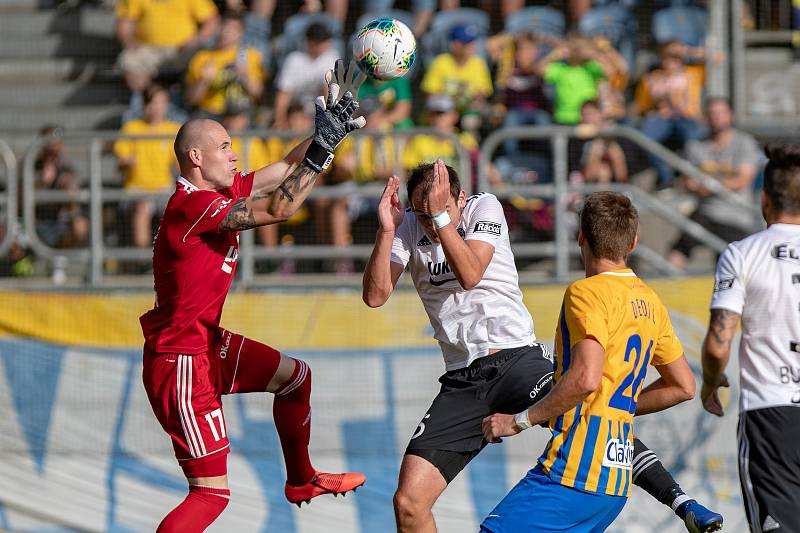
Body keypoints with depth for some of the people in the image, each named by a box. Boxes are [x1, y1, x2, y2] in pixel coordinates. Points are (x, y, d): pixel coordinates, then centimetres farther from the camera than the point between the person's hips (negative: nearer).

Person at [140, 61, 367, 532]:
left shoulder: (222, 192, 5)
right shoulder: (194, 205, -23)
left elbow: (287, 169, 15)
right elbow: (279, 209, -29)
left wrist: (333, 128, 5)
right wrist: (323, 147, -26)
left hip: (207, 344, 10)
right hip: (180, 362, -10)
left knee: (293, 377, 30)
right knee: (212, 493, -12)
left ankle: (301, 480, 49)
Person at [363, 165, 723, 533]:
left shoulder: (483, 208, -2)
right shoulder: (407, 229, 6)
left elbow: (469, 275, -17)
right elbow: (375, 296, -5)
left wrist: (442, 216, -23)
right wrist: (386, 231, -15)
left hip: (517, 358, -3)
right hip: (462, 381, 3)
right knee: (408, 503, -7)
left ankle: (681, 502, -27)